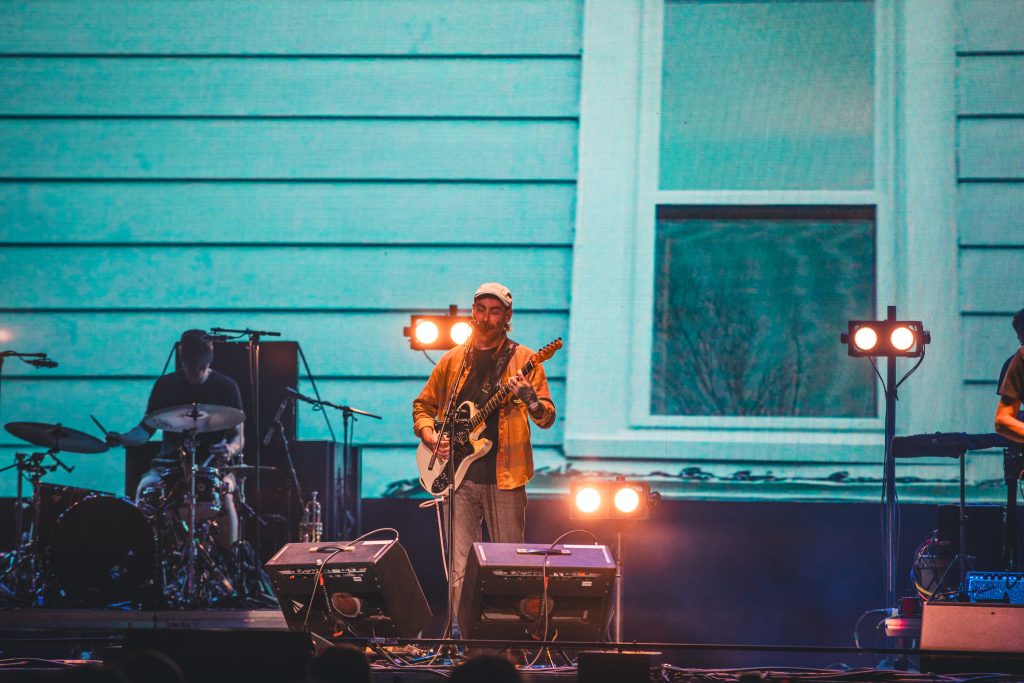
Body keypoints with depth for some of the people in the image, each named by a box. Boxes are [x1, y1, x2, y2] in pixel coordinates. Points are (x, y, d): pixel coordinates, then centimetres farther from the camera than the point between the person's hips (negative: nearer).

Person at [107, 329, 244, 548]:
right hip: (171, 462, 2)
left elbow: (238, 437, -1)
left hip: (212, 462, -2)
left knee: (224, 492, -34)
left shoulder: (226, 387, 0)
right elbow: (146, 428, 9)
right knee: (145, 488, -30)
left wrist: (230, 449, -25)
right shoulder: (166, 385, 5)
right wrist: (123, 439, -12)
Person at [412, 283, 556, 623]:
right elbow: (423, 405, 20)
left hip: (504, 479, -2)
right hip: (459, 476, 2)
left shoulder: (523, 359, 3)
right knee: (460, 571, 0)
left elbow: (547, 418, -2)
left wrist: (529, 398, -23)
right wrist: (429, 435, 0)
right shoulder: (453, 360, 12)